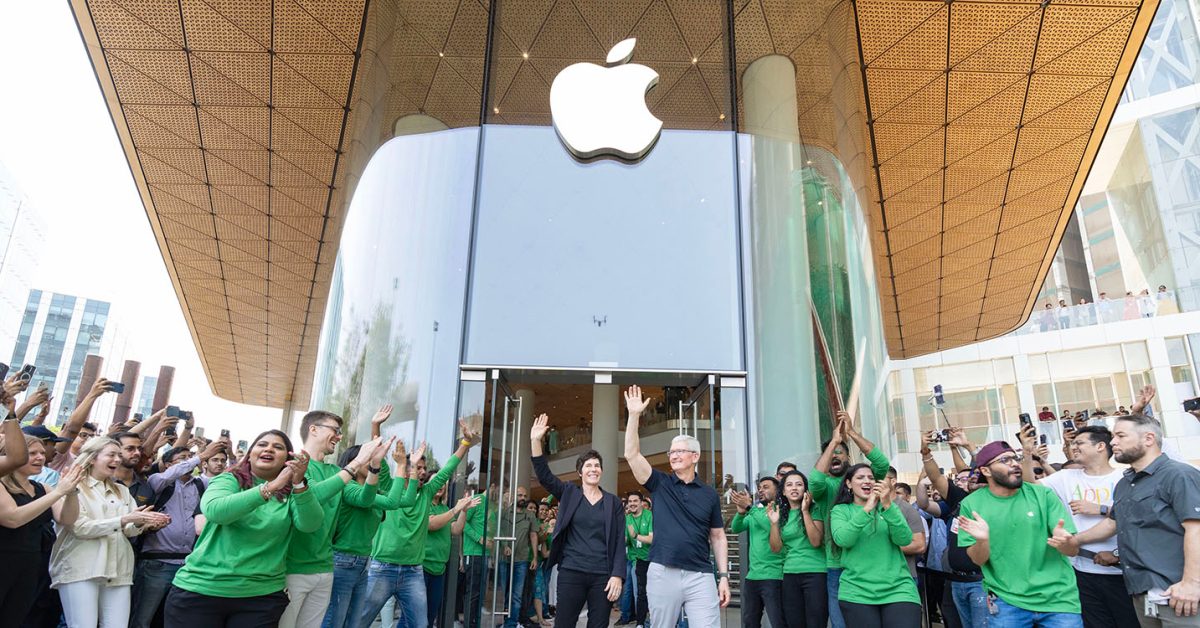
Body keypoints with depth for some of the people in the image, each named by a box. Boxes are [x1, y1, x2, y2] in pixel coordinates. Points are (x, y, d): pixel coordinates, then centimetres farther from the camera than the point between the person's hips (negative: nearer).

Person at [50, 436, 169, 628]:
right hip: (80, 569, -5)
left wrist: (142, 523, -14)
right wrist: (123, 519, -20)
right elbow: (80, 527, -12)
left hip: (117, 570, 5)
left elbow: (129, 530, 10)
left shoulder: (122, 491, 17)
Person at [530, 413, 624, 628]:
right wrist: (535, 441, -17)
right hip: (571, 572, -1)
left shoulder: (613, 502, 6)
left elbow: (619, 541, 3)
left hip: (603, 575, 1)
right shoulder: (569, 493, 6)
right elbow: (543, 475, -6)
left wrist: (617, 575, -7)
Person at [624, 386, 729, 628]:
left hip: (701, 576, 0)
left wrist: (723, 576, 2)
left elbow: (718, 537, 10)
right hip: (662, 573, 0)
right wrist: (634, 415, -12)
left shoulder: (709, 494, 7)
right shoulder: (660, 484, 5)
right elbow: (632, 454, -6)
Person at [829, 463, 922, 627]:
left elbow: (905, 539, -7)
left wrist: (887, 506, -20)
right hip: (856, 592, -1)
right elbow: (842, 540, -15)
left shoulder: (888, 506, 9)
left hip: (898, 589, 1)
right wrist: (866, 509, -22)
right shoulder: (840, 510, 4)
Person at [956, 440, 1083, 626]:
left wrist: (1064, 542, -29)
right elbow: (978, 560, -6)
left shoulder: (1043, 494, -5)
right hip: (1007, 600, -1)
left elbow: (1073, 549, -6)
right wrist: (982, 540, -27)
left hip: (1058, 598, 1)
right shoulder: (971, 504, -6)